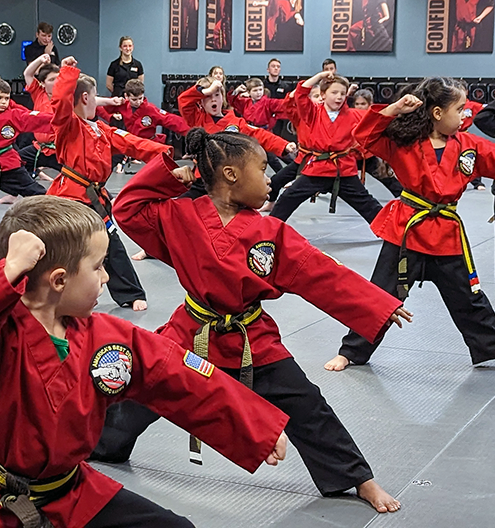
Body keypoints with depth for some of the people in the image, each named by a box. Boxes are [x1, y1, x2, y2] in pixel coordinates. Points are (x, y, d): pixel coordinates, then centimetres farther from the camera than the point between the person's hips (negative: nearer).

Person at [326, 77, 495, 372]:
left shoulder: (470, 146, 2)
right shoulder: (404, 143, -8)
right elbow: (365, 137, -14)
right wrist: (393, 110, -23)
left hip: (448, 235, 3)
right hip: (406, 231, -3)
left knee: (469, 301, 16)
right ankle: (351, 352, 19)